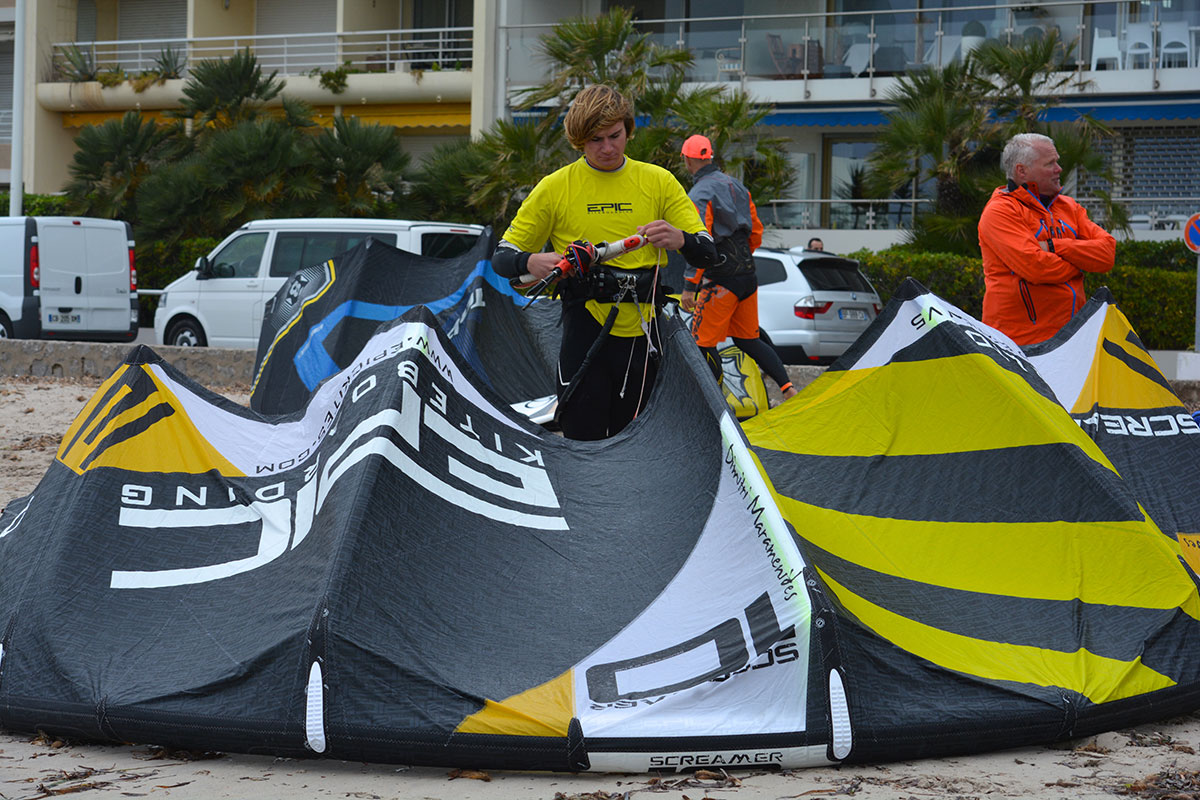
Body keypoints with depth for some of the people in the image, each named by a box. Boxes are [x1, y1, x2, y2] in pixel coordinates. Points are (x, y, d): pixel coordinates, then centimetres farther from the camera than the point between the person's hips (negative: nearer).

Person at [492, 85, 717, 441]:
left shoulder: (658, 182, 8)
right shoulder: (555, 188, 5)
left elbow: (708, 254, 4)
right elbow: (502, 257, 7)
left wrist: (679, 239, -19)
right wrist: (531, 262, -17)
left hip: (643, 333, 1)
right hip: (585, 332, -1)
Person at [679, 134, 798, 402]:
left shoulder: (700, 193, -12)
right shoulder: (737, 186, 14)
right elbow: (756, 232, 20)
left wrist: (689, 286, -22)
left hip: (720, 279, -8)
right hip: (748, 275, 8)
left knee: (704, 342, -1)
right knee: (747, 339, 17)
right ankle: (788, 388, 9)